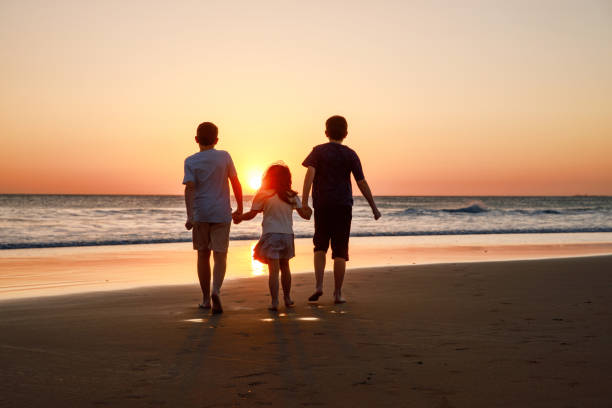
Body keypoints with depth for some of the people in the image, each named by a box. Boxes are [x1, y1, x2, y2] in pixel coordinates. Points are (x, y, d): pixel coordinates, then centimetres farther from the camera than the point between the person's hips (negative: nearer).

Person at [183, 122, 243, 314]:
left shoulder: (191, 161, -1)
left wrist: (190, 216, -17)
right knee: (220, 255, 0)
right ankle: (216, 290, -24)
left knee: (203, 255, 11)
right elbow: (236, 184, 4)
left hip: (200, 214, 0)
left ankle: (206, 299, 16)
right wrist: (239, 208, 15)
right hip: (221, 213, 0)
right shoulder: (224, 157, 1)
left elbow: (189, 188, -13)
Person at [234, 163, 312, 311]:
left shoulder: (264, 195, -5)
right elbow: (304, 213, 8)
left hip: (271, 234, -4)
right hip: (287, 234, 4)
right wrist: (308, 212, 28)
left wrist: (239, 217, 7)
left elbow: (251, 214, -6)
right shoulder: (292, 196, 5)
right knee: (285, 268, 19)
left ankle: (274, 302, -9)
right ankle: (287, 299, 28)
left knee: (273, 270, -5)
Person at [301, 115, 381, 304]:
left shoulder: (318, 151, 3)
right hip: (343, 206, -1)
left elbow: (310, 174, -11)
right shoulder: (350, 154, 3)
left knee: (320, 246, 14)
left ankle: (318, 286, -2)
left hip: (322, 205, 1)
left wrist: (304, 203, -14)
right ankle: (338, 293, 3)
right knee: (340, 251, 3)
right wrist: (374, 208, 9)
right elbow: (362, 183, 1)